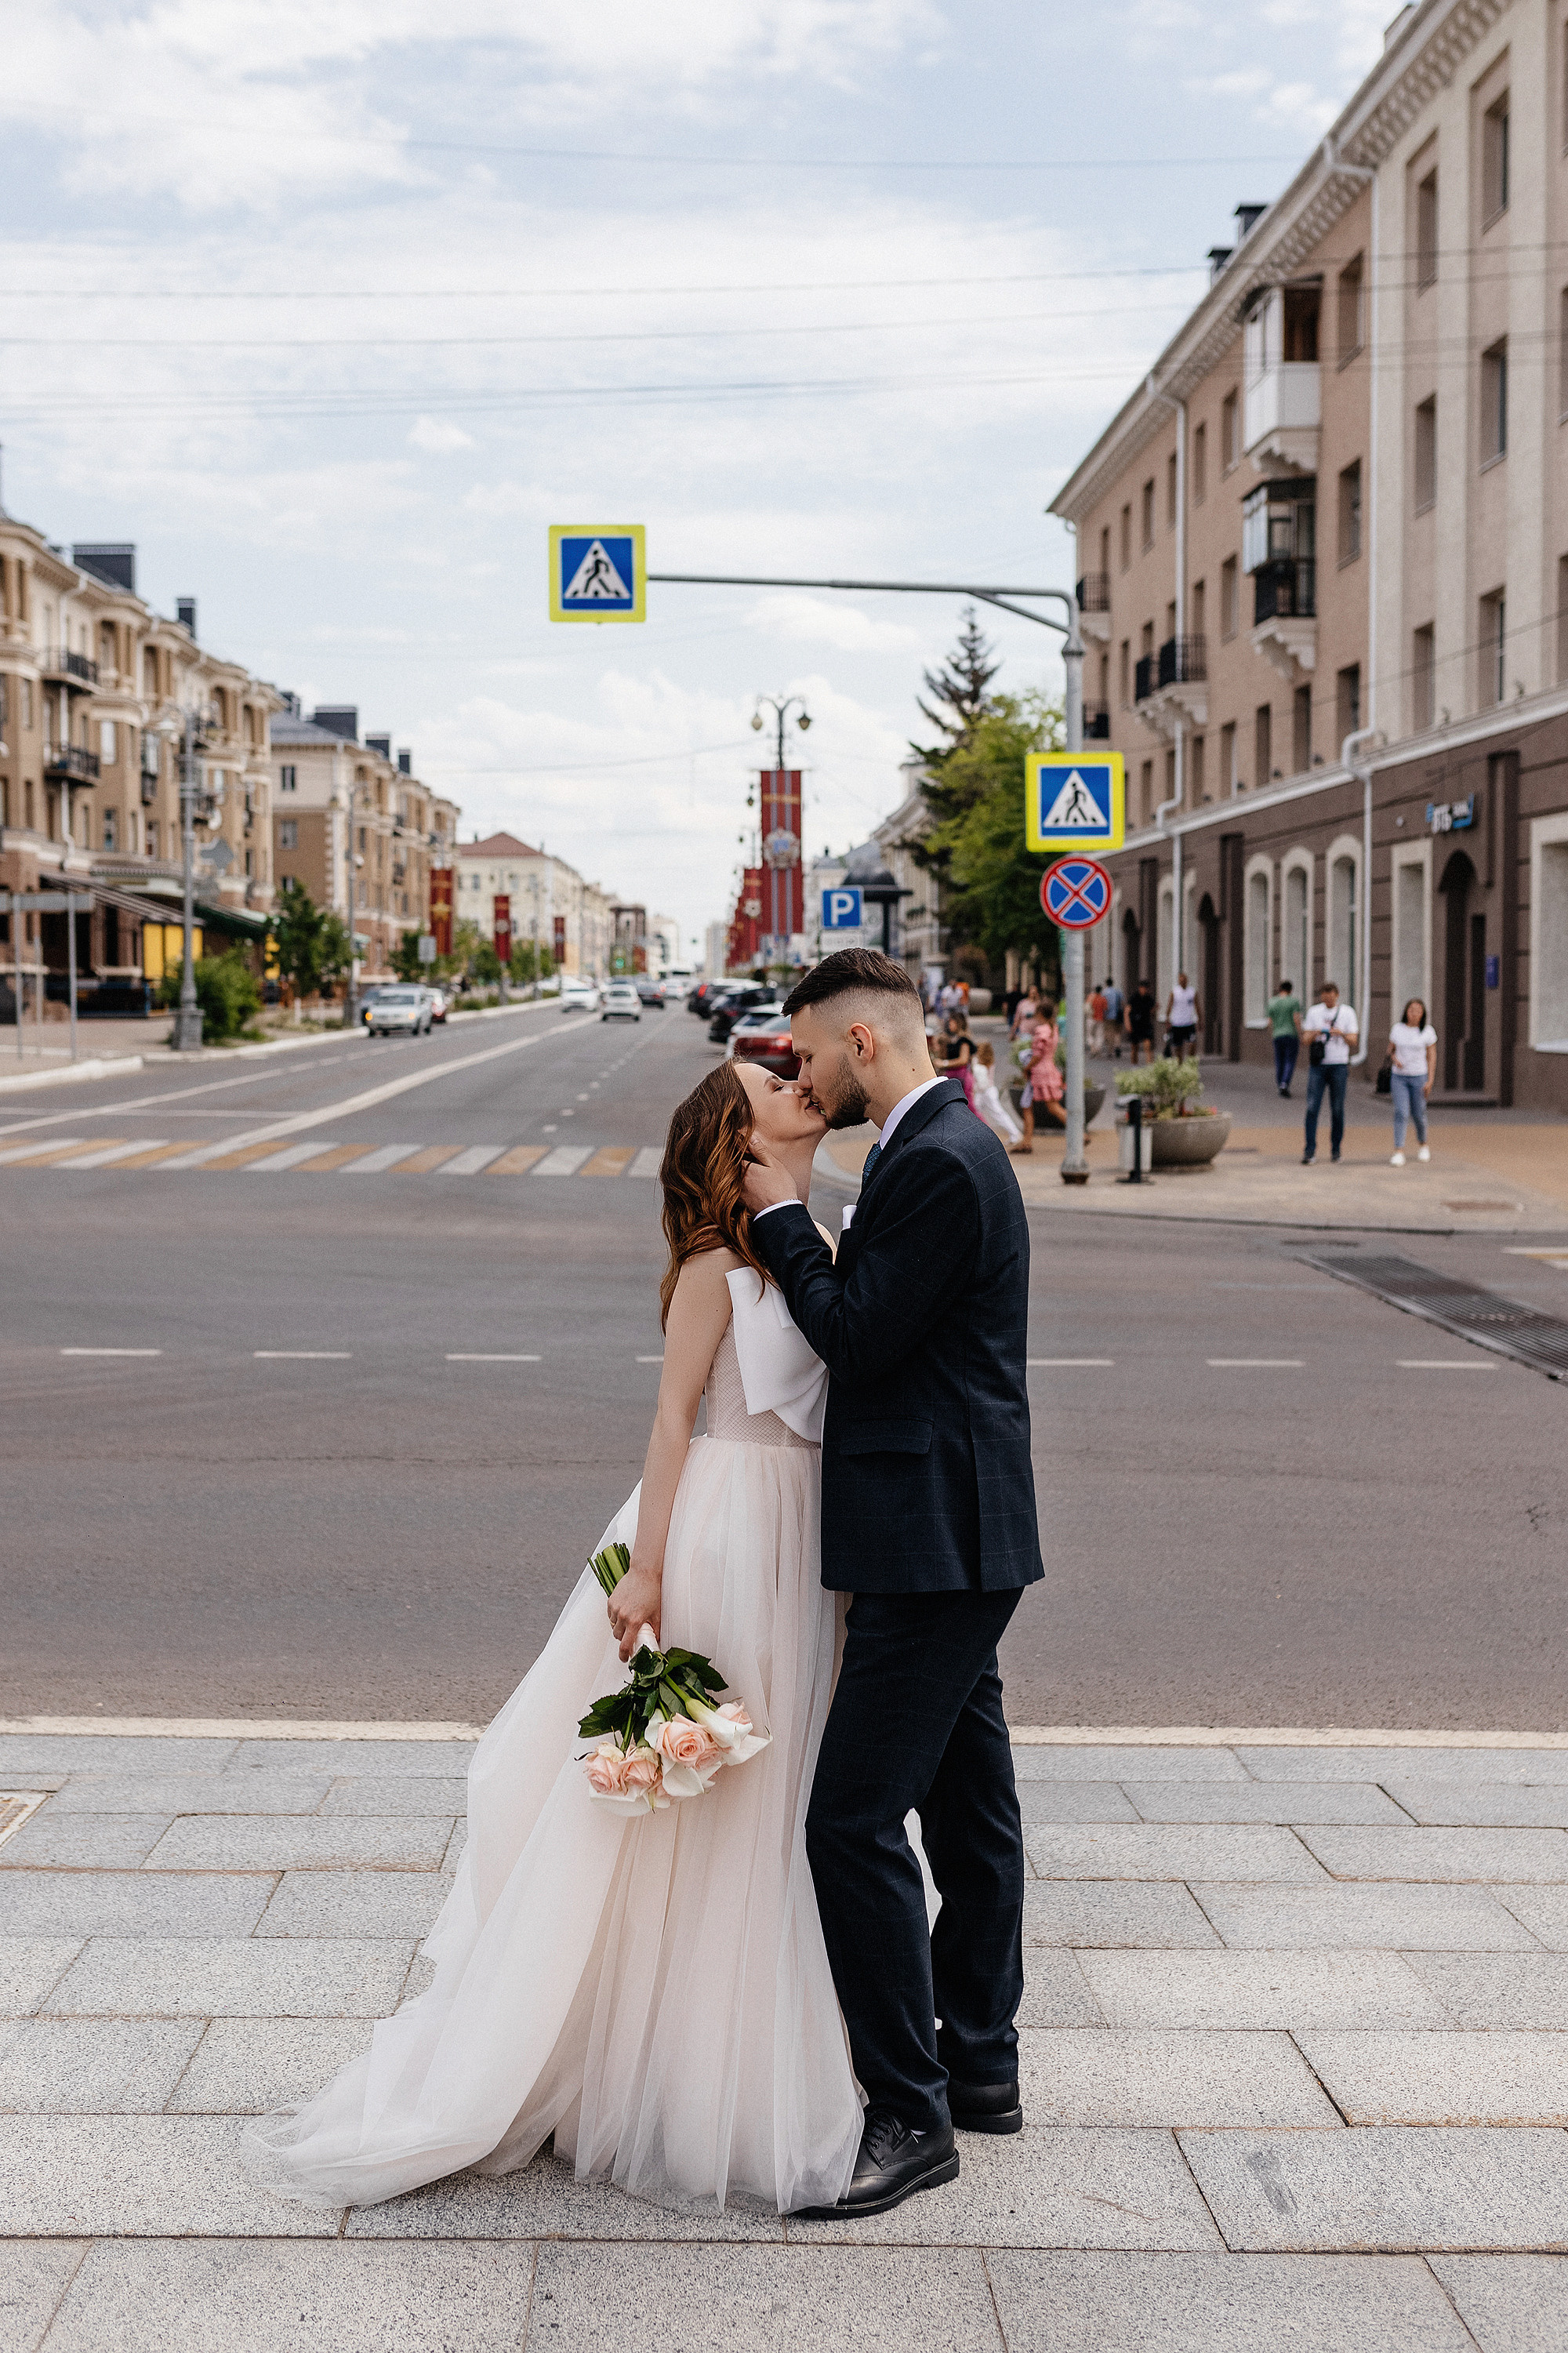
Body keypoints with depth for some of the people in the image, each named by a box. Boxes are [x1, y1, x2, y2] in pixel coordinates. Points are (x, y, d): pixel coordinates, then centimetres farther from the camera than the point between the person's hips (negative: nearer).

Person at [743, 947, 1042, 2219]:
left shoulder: (937, 1163, -18)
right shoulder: (948, 1145, 14)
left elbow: (859, 1337, -18)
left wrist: (785, 1214, -8)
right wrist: (796, 1226, 9)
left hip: (934, 1543, -11)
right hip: (957, 1538, 11)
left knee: (855, 1819, -8)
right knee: (967, 1804, 18)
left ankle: (910, 2114, 1)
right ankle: (981, 2063, 31)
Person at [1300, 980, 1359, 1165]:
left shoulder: (1347, 1012, 3)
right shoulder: (1314, 1012, 7)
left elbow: (1353, 1040, -2)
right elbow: (1306, 1039, 5)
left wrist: (1341, 1033, -23)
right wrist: (1314, 1034, -18)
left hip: (1339, 1065, -1)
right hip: (1317, 1065, 1)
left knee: (1337, 1109, 3)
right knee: (1312, 1108, -8)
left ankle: (1336, 1149, 17)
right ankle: (1310, 1151, -9)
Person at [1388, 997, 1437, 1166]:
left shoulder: (1427, 1031, -1)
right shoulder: (1397, 1029, 4)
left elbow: (1432, 1056, 0)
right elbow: (1390, 1050, 14)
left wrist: (1430, 1081, -7)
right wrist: (1395, 1059, -9)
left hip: (1419, 1076, -1)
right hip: (1399, 1077, 1)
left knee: (1419, 1114, 7)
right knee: (1401, 1113, -11)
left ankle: (1423, 1145, 34)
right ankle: (1399, 1153, -15)